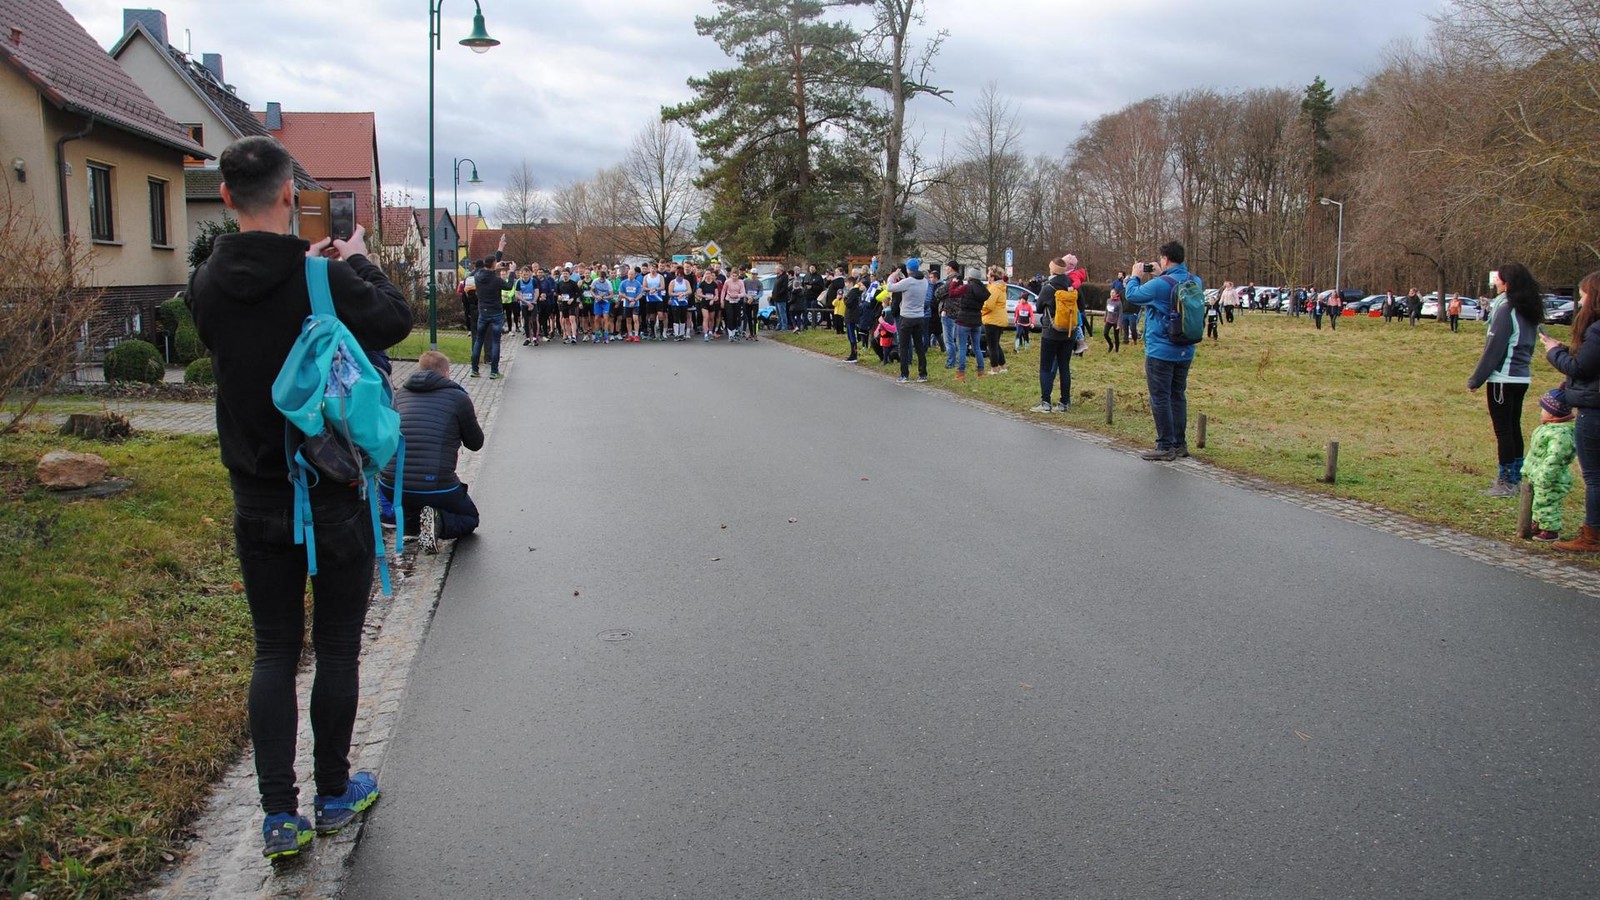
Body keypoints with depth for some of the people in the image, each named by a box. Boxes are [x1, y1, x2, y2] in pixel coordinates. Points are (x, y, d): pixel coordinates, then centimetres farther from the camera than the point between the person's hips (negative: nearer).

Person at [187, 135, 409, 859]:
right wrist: (357, 261, 11)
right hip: (335, 499, -4)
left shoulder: (207, 286, -3)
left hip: (258, 505, 4)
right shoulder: (324, 281, -18)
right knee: (337, 648, 11)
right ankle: (334, 794, 25)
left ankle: (279, 815, 12)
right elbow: (395, 319, -3)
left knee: (274, 654, 12)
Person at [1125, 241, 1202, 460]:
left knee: (1160, 398, 0)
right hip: (1185, 352, 7)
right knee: (1178, 396, 15)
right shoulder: (1195, 283, 1)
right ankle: (1180, 444, 21)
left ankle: (1166, 447, 2)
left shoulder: (1160, 285, -19)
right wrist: (1162, 275, 17)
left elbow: (1132, 296, -5)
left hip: (1161, 352, -7)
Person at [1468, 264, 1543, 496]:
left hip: (1503, 379, -8)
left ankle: (1506, 483, 0)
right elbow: (1528, 345, 15)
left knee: (1503, 429, -3)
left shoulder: (1506, 308, -15)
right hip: (1522, 377, 9)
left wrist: (1475, 379, -11)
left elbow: (1494, 347, -16)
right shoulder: (1530, 310, 11)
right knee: (1514, 427, 15)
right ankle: (1515, 477, 22)